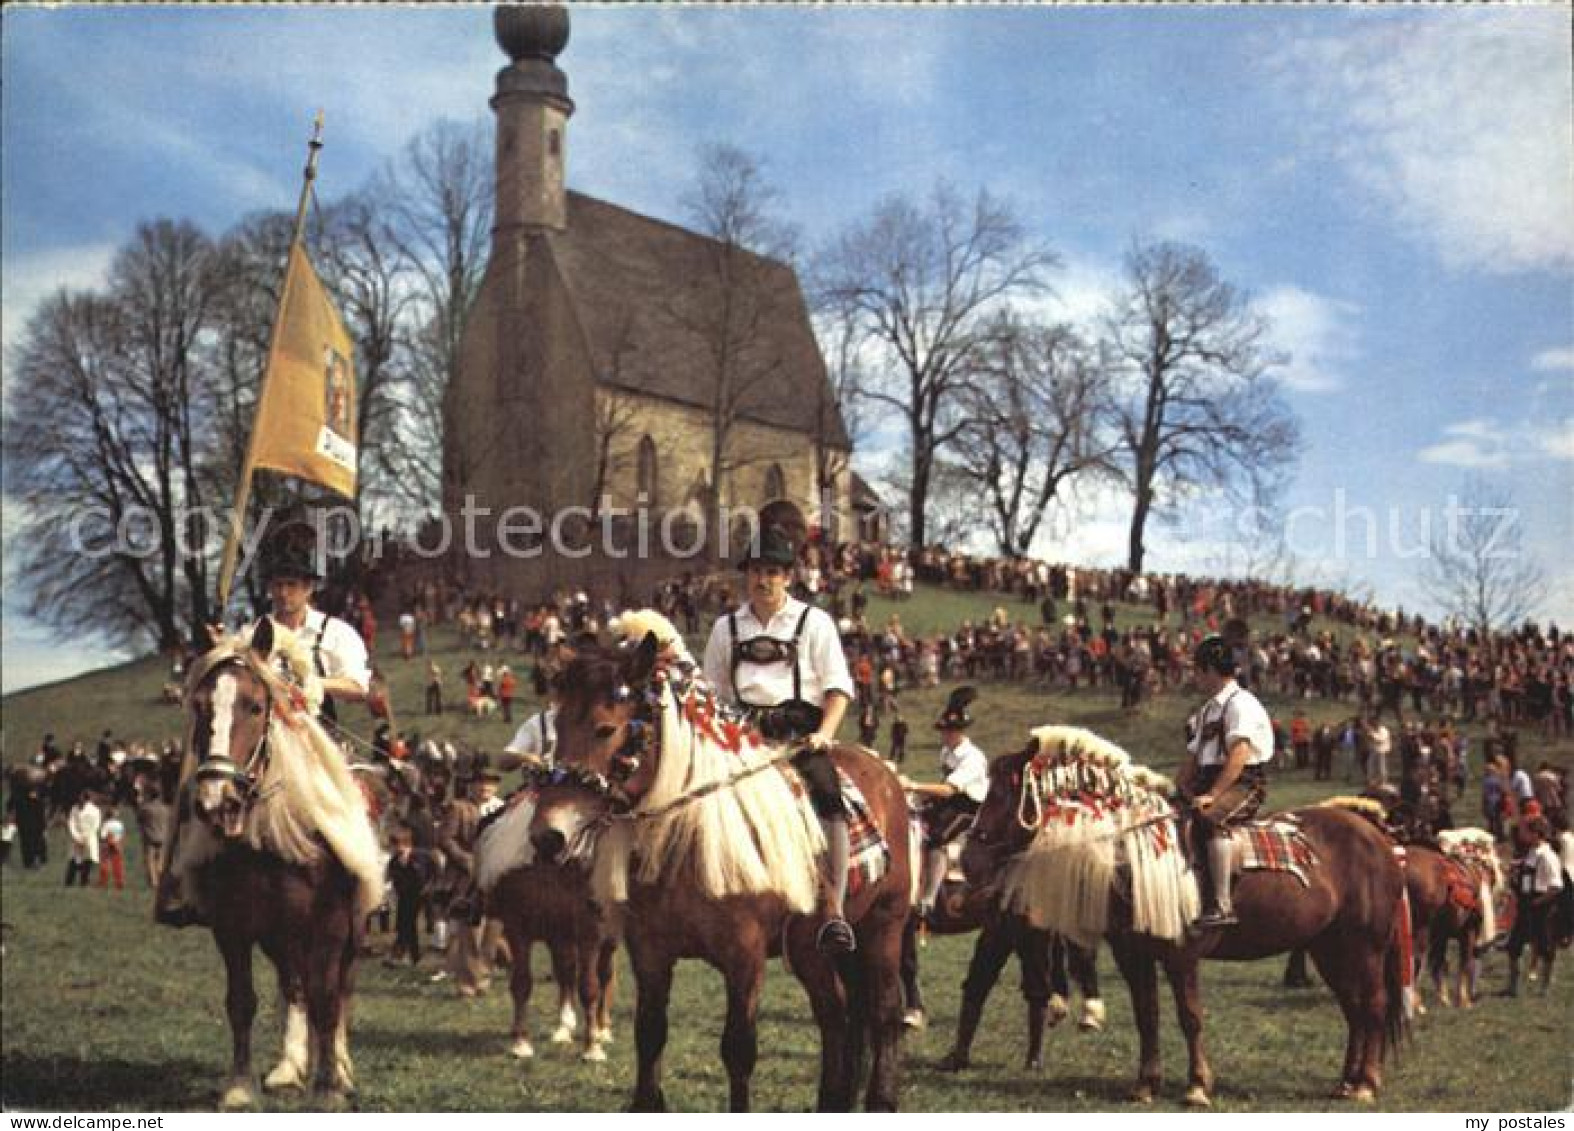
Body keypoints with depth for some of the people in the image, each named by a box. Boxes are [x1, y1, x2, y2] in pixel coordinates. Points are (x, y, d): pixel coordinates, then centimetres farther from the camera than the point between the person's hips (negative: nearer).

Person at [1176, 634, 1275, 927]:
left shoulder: (1241, 703, -9)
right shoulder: (1208, 710, 21)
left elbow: (1239, 756, -21)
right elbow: (1192, 758, 21)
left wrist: (1211, 795, -26)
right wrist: (1180, 789, 4)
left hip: (1244, 784, -10)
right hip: (1209, 782, 10)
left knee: (1209, 819, -34)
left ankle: (1222, 906, -36)